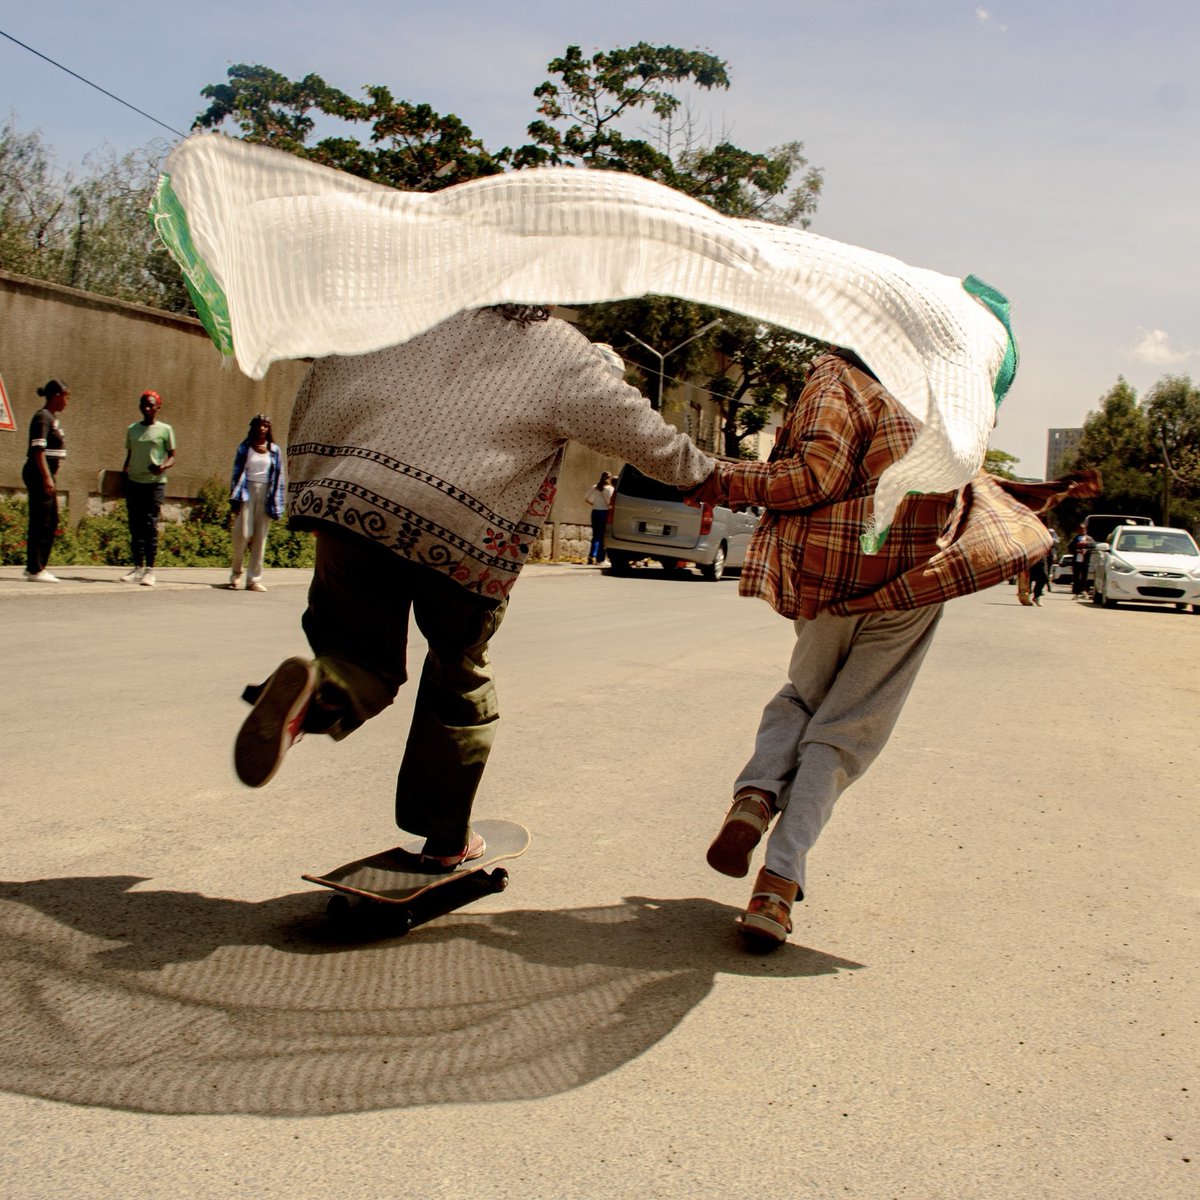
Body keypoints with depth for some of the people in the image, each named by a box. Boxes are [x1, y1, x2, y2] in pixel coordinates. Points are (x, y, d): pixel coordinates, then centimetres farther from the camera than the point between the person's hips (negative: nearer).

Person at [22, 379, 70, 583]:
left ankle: (36, 566, 20)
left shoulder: (53, 418, 16)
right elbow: (38, 450, -20)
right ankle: (35, 570, -4)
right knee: (40, 522, -7)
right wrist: (47, 478, -26)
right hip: (39, 474, -10)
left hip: (46, 475, 10)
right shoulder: (43, 417, -13)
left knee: (52, 522, 13)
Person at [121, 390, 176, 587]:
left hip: (155, 483, -4)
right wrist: (123, 475, 7)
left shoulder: (165, 429, 2)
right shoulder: (132, 429, 13)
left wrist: (164, 466, -19)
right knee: (135, 526, 4)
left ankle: (149, 570, -4)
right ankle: (138, 568, 9)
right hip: (133, 483, 4)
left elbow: (172, 457, 2)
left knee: (150, 526, -7)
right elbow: (129, 456, 20)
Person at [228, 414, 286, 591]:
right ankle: (236, 572, 12)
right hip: (247, 492, -1)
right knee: (243, 533, -9)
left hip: (265, 495, 1)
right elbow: (237, 472, 4)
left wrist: (277, 502, 1)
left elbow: (279, 477, 8)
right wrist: (235, 498, -4)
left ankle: (254, 579, 5)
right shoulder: (244, 448, 6)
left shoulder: (274, 451, 9)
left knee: (260, 537, 1)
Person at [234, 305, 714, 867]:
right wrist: (704, 473, 30)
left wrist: (309, 479, 27)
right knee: (459, 682, 18)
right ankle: (446, 837, 26)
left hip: (352, 501, 2)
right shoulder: (566, 355, 9)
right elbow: (644, 436, 12)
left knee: (365, 662, 15)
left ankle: (310, 690, -22)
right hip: (464, 539, -2)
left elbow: (321, 381, 19)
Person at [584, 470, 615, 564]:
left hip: (595, 512, 5)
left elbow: (587, 498, 6)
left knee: (596, 535, 9)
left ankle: (592, 555, -6)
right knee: (603, 535, 2)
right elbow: (609, 501, -17)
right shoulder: (610, 488, -8)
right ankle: (600, 558, 3)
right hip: (604, 512, -5)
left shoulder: (594, 487, 7)